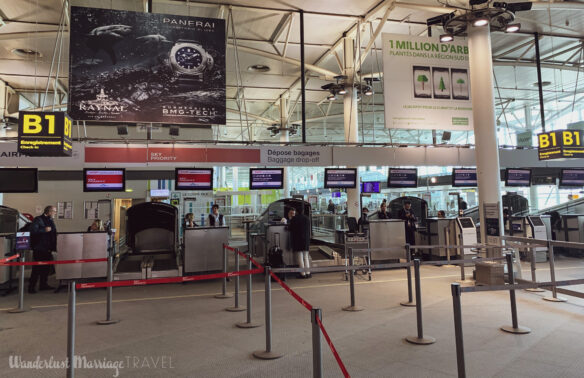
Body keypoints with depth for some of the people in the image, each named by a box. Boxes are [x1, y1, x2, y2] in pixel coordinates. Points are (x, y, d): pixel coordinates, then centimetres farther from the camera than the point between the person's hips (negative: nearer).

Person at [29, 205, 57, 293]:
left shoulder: (51, 221, 16)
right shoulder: (38, 220, -8)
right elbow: (33, 231, -21)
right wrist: (44, 230, -21)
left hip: (47, 249, 8)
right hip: (39, 249, -8)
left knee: (46, 267, 10)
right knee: (37, 268, -5)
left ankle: (43, 284, 20)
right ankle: (31, 287, 3)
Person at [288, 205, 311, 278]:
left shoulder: (294, 218, -9)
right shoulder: (307, 218, 4)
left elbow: (290, 228, -2)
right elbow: (309, 231, 8)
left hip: (296, 240, -3)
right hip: (306, 239, 4)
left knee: (300, 257, 0)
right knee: (306, 257, 12)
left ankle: (303, 274, -1)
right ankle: (307, 273, 9)